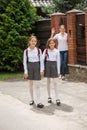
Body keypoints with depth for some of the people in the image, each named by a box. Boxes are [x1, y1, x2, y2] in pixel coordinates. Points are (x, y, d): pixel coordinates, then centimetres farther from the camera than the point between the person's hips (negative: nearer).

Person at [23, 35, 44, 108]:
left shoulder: (39, 50, -4)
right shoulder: (26, 51, -3)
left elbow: (41, 60, 1)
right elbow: (24, 61, 0)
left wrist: (41, 70, -4)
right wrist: (25, 72, -4)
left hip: (37, 67, -1)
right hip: (29, 67, 2)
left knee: (37, 85, -6)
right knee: (30, 84, 10)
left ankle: (38, 102, -5)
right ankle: (32, 99, 24)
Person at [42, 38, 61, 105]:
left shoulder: (56, 51, 1)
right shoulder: (46, 50, 1)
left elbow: (58, 61, 4)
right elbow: (42, 59, 1)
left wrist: (58, 71, 3)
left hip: (54, 65, -1)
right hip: (47, 65, 1)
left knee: (55, 82, -5)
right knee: (48, 82, 7)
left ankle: (57, 98, -4)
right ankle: (49, 97, 17)